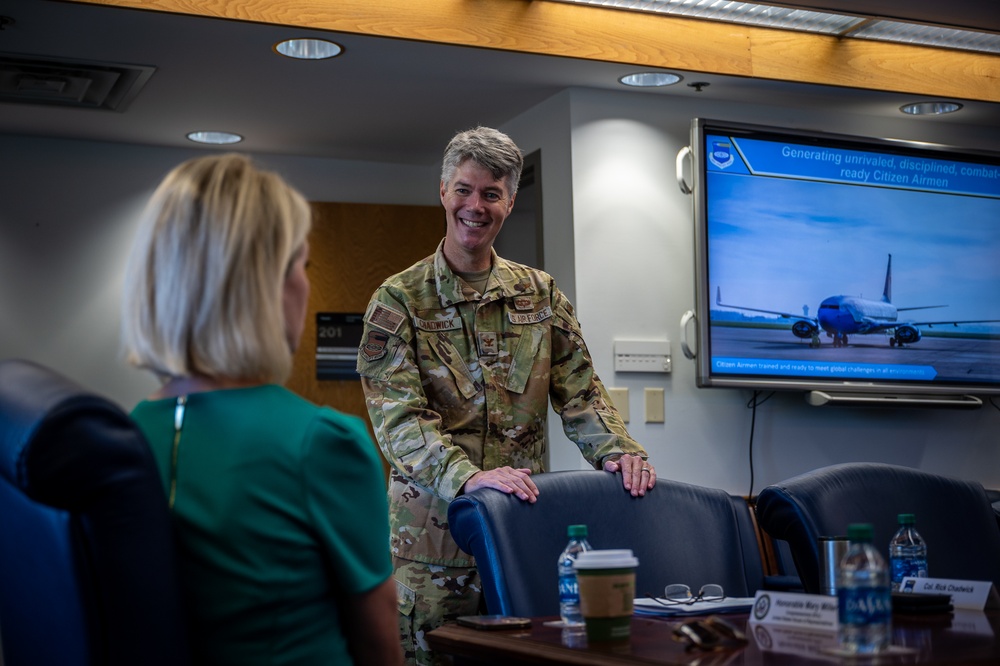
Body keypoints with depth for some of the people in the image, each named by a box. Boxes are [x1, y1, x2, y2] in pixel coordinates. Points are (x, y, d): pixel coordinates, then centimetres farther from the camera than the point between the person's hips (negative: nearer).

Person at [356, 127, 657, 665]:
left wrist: (618, 450, -12)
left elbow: (579, 393, 8)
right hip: (432, 526, -3)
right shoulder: (398, 300, -3)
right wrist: (466, 476, -29)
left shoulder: (540, 294, 10)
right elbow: (397, 416, -13)